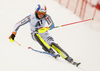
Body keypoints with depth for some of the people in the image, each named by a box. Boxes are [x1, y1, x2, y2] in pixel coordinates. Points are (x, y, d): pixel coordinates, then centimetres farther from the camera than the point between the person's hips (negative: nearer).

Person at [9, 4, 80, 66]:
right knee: (37, 34, -37)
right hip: (35, 35, 0)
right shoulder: (31, 17, -21)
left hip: (44, 33, 0)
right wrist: (13, 34, -27)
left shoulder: (46, 16, -20)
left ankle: (67, 58, -28)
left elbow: (52, 25, -33)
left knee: (52, 44, -24)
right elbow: (19, 24, -17)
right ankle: (48, 49, -44)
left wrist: (45, 28, -53)